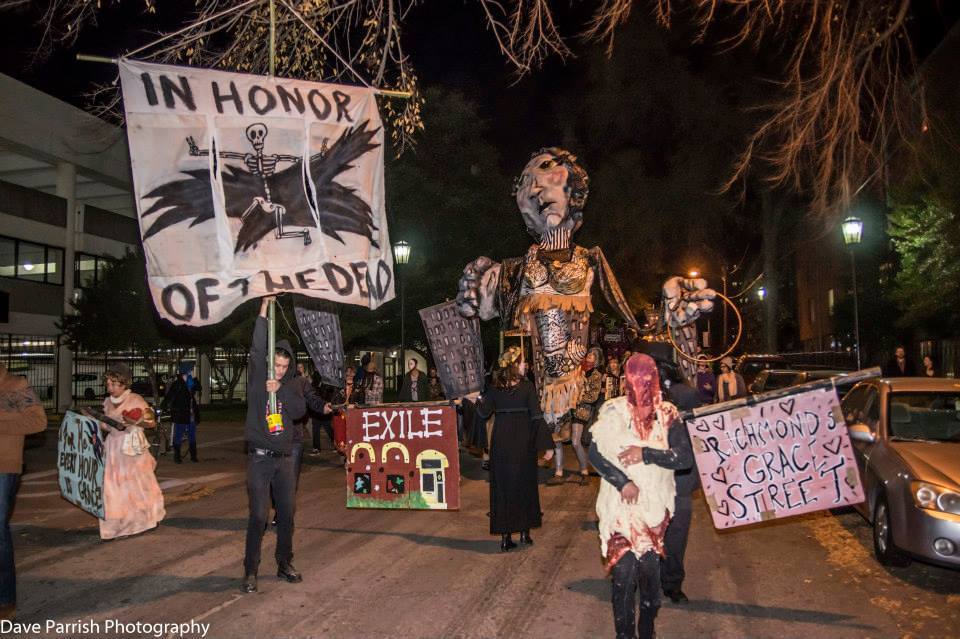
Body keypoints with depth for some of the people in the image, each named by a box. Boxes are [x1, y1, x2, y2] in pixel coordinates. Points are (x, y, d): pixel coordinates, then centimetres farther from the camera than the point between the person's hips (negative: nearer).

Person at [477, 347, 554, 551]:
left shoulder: (494, 388, -2)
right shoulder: (527, 387, -9)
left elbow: (484, 413, 1)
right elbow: (537, 417, -11)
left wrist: (480, 399, 21)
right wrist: (547, 444, -8)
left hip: (501, 444, 2)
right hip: (523, 444, -2)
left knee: (502, 486, 8)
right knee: (524, 485, 12)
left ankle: (505, 536, 9)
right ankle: (524, 532, 17)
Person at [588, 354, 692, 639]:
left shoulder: (668, 414, -1)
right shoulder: (613, 411, -4)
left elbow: (686, 458, -8)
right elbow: (594, 453, -7)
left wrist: (646, 454, -16)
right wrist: (622, 481, -15)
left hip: (655, 504, 1)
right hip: (620, 502, -1)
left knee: (650, 566, 5)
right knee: (624, 568, -4)